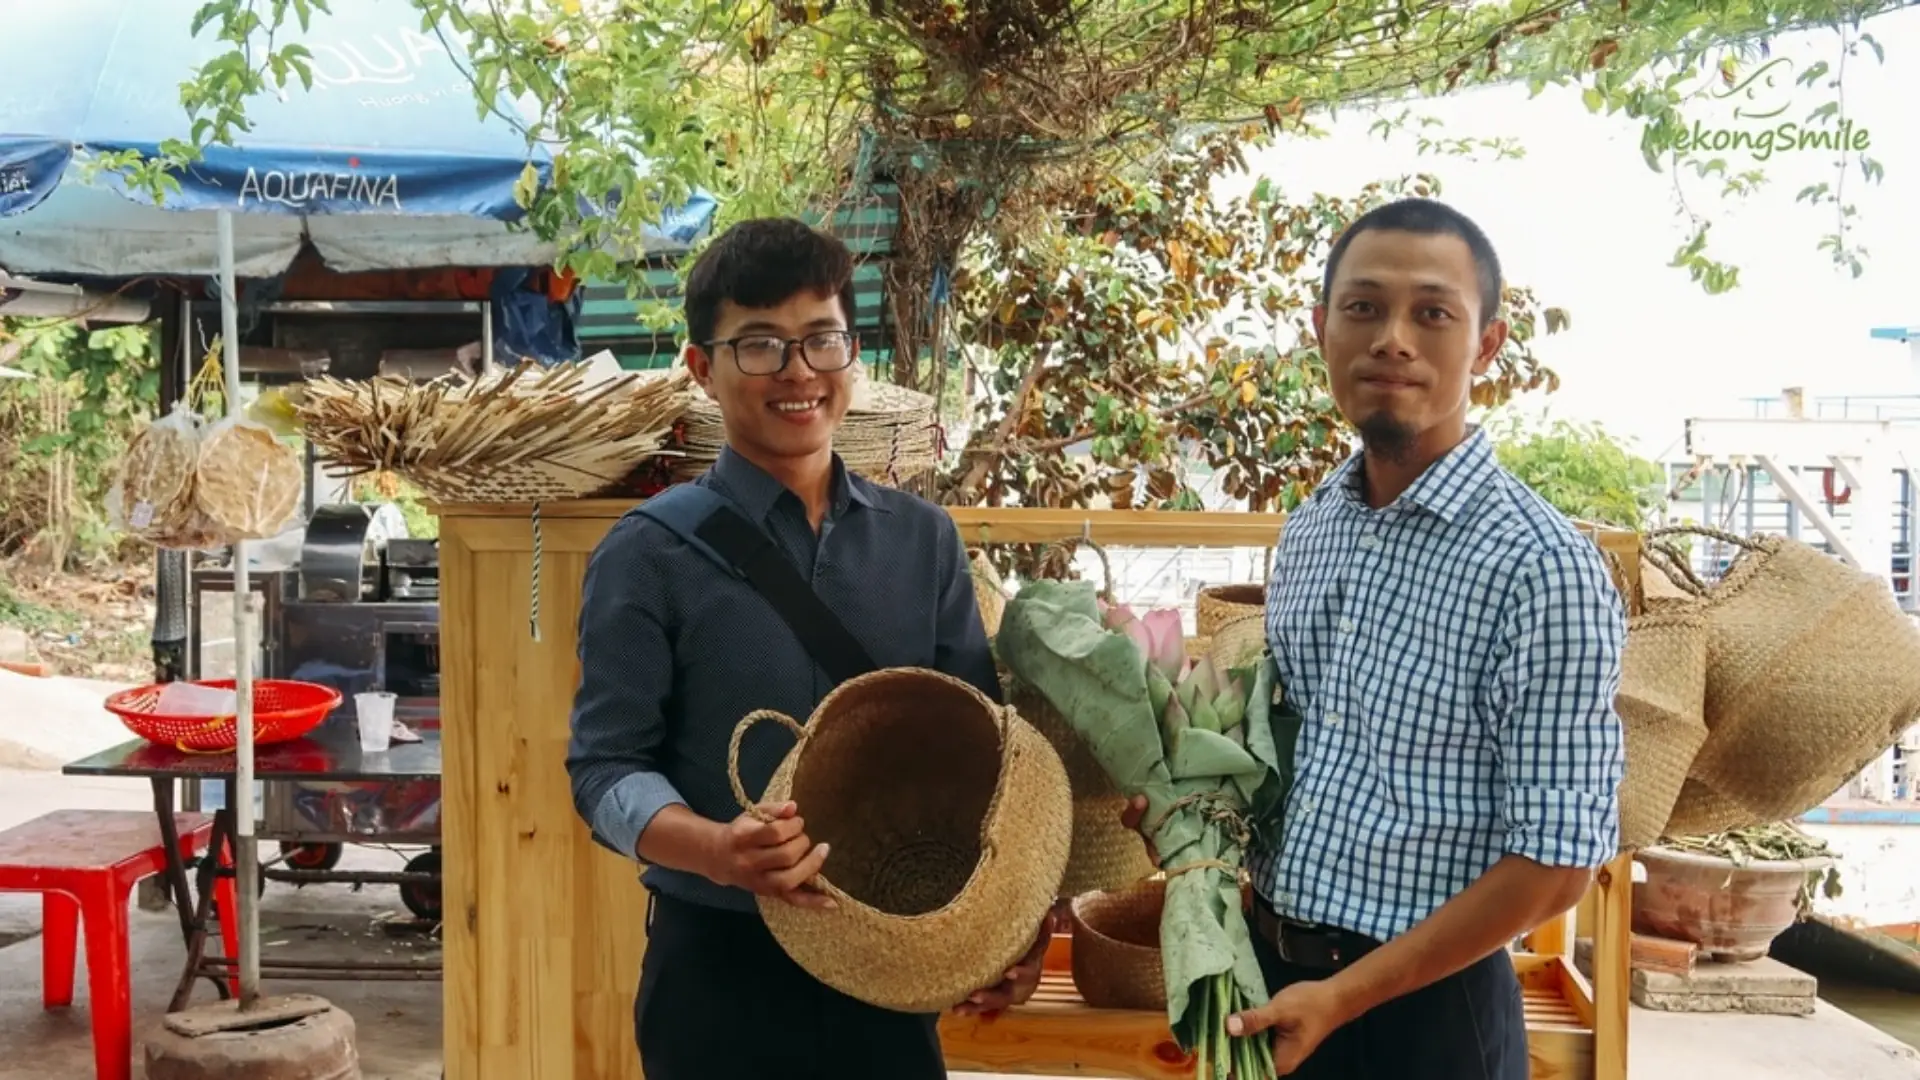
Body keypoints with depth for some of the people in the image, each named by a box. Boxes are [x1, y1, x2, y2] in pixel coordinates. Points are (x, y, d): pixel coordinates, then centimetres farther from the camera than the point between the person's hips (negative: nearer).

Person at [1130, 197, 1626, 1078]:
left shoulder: (1541, 567, -17)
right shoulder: (1307, 529, 3)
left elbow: (1556, 863, -16)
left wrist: (1341, 997, -17)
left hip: (1421, 1006, -6)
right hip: (1269, 979, 6)